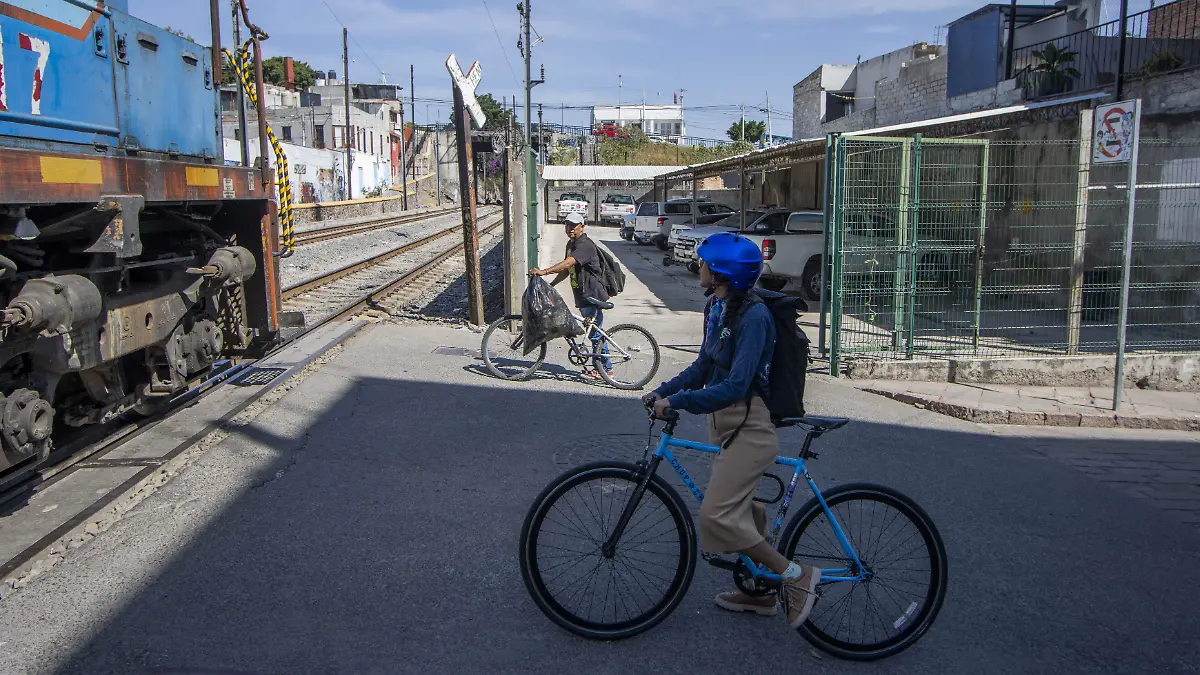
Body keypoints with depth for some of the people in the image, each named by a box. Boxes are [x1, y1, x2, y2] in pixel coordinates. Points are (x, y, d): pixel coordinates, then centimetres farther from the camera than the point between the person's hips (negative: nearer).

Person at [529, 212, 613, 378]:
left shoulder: (585, 245, -19)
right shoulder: (571, 244, 14)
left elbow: (567, 263, -32)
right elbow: (566, 270, 23)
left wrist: (544, 272, -38)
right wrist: (550, 285, 16)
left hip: (591, 295, -10)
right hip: (583, 296, 10)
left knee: (595, 333, -4)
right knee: (594, 333, 15)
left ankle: (605, 368, 6)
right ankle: (602, 366, 24)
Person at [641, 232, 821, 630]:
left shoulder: (753, 316, -21)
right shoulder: (716, 307, 7)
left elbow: (736, 386, -27)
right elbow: (704, 368, 14)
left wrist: (676, 401, -27)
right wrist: (662, 391, 3)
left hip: (749, 424, -10)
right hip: (724, 419, 10)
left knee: (717, 514, -12)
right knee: (741, 509, 19)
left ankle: (796, 576, 1)